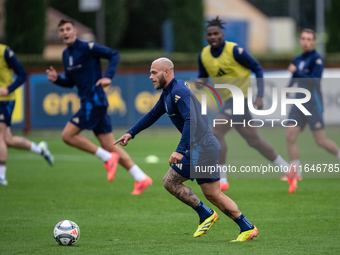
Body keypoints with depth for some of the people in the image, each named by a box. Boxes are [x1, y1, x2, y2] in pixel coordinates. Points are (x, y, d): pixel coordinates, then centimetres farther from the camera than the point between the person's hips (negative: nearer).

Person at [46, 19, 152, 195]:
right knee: (109, 146, 6)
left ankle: (107, 158, -4)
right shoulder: (66, 54, 16)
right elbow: (70, 82, 24)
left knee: (67, 135, -11)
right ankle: (141, 178, 7)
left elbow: (114, 55, -11)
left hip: (94, 100, -9)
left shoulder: (87, 48, -9)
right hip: (88, 102, 9)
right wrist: (56, 79, 4)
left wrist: (108, 77, -25)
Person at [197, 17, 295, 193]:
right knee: (254, 141, 12)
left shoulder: (234, 51, -14)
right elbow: (202, 78, 16)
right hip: (229, 99, 7)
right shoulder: (203, 55, 4)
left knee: (216, 133, -19)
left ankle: (222, 179, -15)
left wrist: (259, 96, -14)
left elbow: (257, 69, -8)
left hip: (240, 96, -7)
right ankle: (288, 170, 25)